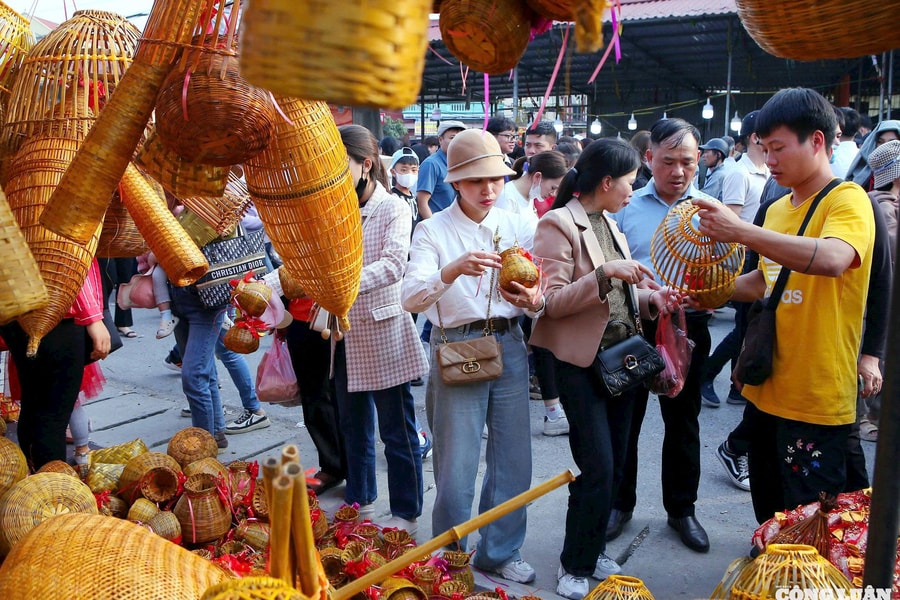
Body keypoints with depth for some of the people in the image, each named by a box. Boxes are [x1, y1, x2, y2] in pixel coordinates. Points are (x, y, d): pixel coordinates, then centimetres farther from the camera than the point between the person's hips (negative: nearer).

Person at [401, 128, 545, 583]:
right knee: (457, 464, 3)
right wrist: (452, 271, -34)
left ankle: (501, 551, 33)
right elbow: (411, 298, -17)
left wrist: (533, 302, -18)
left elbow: (539, 296, 6)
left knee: (513, 458, 11)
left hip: (509, 345, 4)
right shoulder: (433, 231, -3)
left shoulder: (518, 227, 7)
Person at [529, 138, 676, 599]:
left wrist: (650, 298, 2)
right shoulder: (558, 224, -11)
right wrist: (604, 274, -25)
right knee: (598, 469, -7)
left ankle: (593, 552, 31)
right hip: (581, 362, -8)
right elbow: (552, 302, -17)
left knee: (614, 465, 13)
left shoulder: (609, 224, 15)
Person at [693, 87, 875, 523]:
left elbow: (831, 259, -33)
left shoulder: (848, 200, -11)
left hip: (816, 400, -7)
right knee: (768, 513, 19)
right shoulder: (777, 209, 11)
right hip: (768, 389, 7)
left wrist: (740, 231, -36)